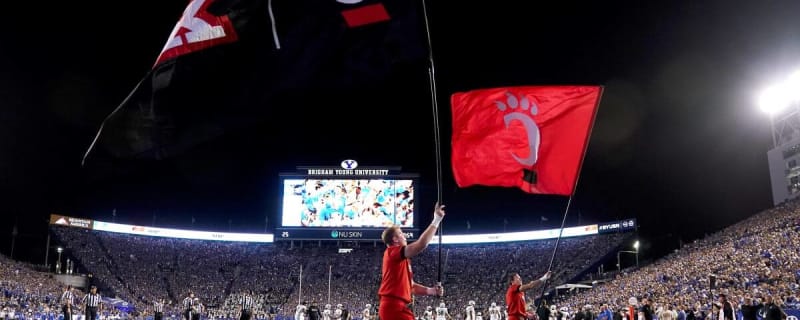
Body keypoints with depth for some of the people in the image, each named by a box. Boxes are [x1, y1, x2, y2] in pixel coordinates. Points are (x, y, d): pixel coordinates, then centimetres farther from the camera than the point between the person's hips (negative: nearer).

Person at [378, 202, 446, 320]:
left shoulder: (400, 258, 21)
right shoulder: (392, 252, -8)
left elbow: (408, 285, 21)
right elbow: (421, 245, -23)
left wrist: (430, 291, 6)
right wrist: (436, 220, -15)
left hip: (392, 306, 10)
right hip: (396, 307, -10)